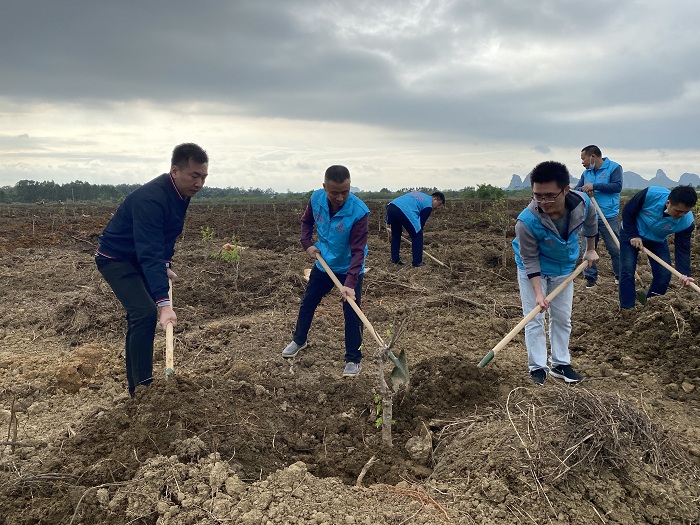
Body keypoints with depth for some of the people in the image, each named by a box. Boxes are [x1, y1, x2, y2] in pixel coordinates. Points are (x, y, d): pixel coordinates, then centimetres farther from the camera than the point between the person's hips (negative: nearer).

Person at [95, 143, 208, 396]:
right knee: (145, 314, -21)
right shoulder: (150, 199, -34)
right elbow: (149, 253, -42)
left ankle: (136, 385, 25)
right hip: (115, 259, -9)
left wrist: (166, 265, 4)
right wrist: (163, 303, -48)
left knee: (140, 317, 13)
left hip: (137, 260, 9)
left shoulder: (181, 194, -6)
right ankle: (143, 388, -13)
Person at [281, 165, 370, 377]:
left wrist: (350, 283, -40)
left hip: (349, 269, -5)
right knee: (307, 303, 18)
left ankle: (354, 359, 11)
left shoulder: (358, 211, -32)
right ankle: (298, 340, 41)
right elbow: (306, 220, 6)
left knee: (352, 314, -4)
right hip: (323, 264, 5)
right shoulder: (316, 198, -18)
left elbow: (358, 251, -33)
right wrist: (307, 244, -8)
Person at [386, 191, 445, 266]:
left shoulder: (419, 195, 33)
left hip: (390, 207, 8)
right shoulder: (428, 205, 10)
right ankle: (417, 262, 11)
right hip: (404, 211, -8)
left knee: (396, 234, 27)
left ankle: (395, 259, 28)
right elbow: (421, 222, 12)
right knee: (417, 236, 9)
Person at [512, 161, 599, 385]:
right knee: (534, 319, -3)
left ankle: (560, 364, 27)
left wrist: (590, 249, 13)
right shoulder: (526, 221, -38)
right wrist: (538, 292, -31)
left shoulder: (582, 202, -27)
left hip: (564, 268, 4)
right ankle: (537, 367, 10)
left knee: (562, 317, 13)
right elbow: (530, 261, -25)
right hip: (532, 270, -4)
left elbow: (591, 223, 0)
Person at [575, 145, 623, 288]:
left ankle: (620, 276, 15)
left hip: (609, 217, -5)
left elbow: (617, 186, -15)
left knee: (615, 248, 0)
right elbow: (576, 190, 12)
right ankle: (590, 277, 15)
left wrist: (594, 186, -18)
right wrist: (583, 190, -11)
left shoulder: (614, 167, -2)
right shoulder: (586, 173, 13)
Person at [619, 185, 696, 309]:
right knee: (627, 272, -13)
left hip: (657, 241, 3)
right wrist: (633, 235, -22)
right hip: (631, 234, -2)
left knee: (664, 274, -6)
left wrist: (684, 274, -35)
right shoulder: (650, 195, -36)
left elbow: (682, 249, -22)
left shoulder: (687, 221, -27)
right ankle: (627, 309, -6)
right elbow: (627, 212, -19)